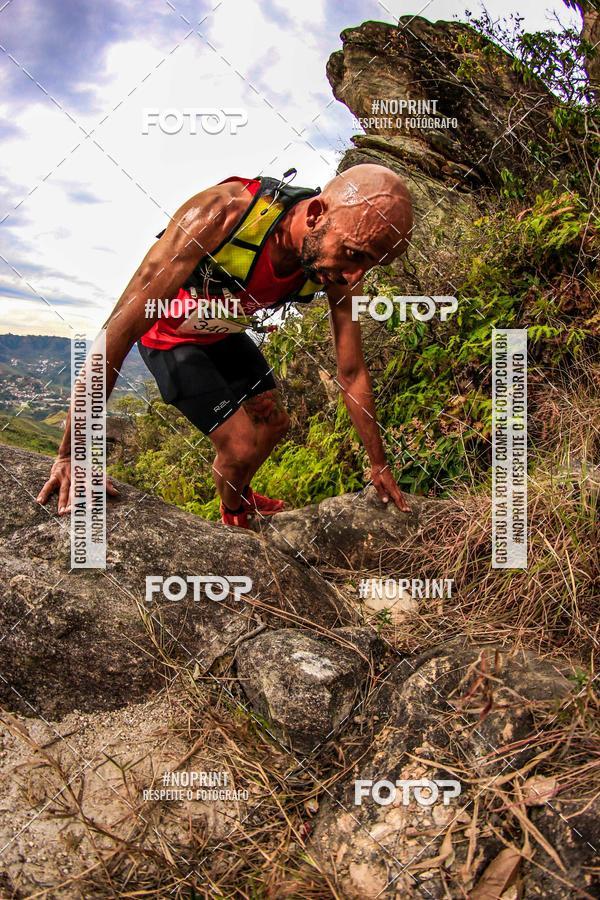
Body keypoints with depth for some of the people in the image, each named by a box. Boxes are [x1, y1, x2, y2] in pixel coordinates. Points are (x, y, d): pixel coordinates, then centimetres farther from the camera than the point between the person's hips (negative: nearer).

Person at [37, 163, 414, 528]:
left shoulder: (341, 271, -24)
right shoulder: (221, 213, -41)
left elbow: (352, 374, -12)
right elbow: (121, 328, -42)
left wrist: (380, 464, -5)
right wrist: (72, 454, -40)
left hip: (223, 333, 6)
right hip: (168, 333, -5)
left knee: (274, 423, 12)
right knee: (242, 447, -13)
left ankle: (243, 494, 44)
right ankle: (233, 516, 22)